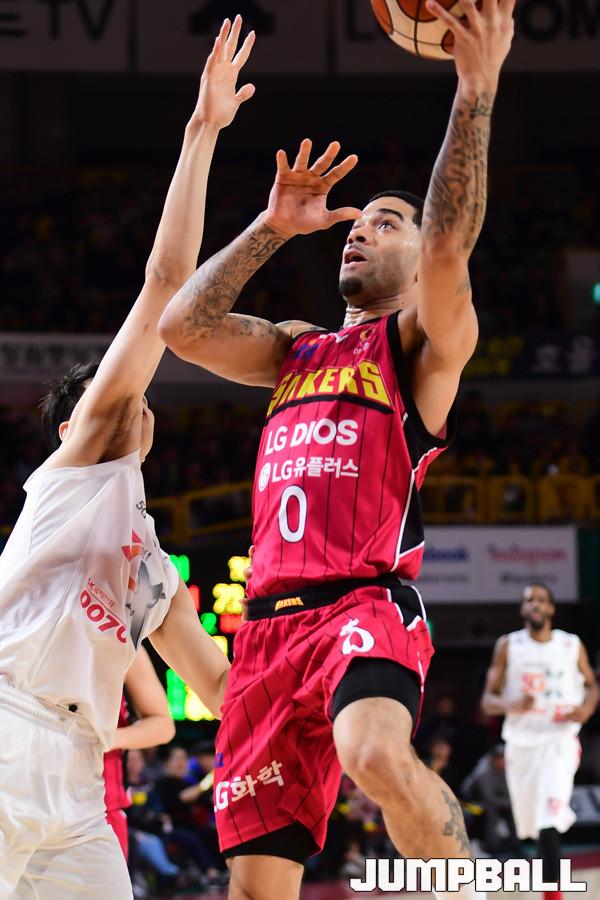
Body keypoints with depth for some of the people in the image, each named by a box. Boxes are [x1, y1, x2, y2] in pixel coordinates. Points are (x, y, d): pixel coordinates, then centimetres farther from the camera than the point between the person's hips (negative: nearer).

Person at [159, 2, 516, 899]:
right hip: (272, 622, 6)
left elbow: (447, 248, -12)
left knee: (375, 752, -39)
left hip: (367, 603, -6)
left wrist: (476, 89, -19)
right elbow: (181, 325, 15)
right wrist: (271, 228, 16)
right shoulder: (298, 350, 27)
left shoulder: (427, 340, 8)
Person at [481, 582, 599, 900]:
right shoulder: (508, 646, 1)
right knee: (530, 823, 11)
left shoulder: (572, 646, 2)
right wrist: (512, 705, -21)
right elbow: (488, 700, 1)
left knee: (547, 825, -20)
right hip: (521, 743, 2)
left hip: (559, 740, -2)